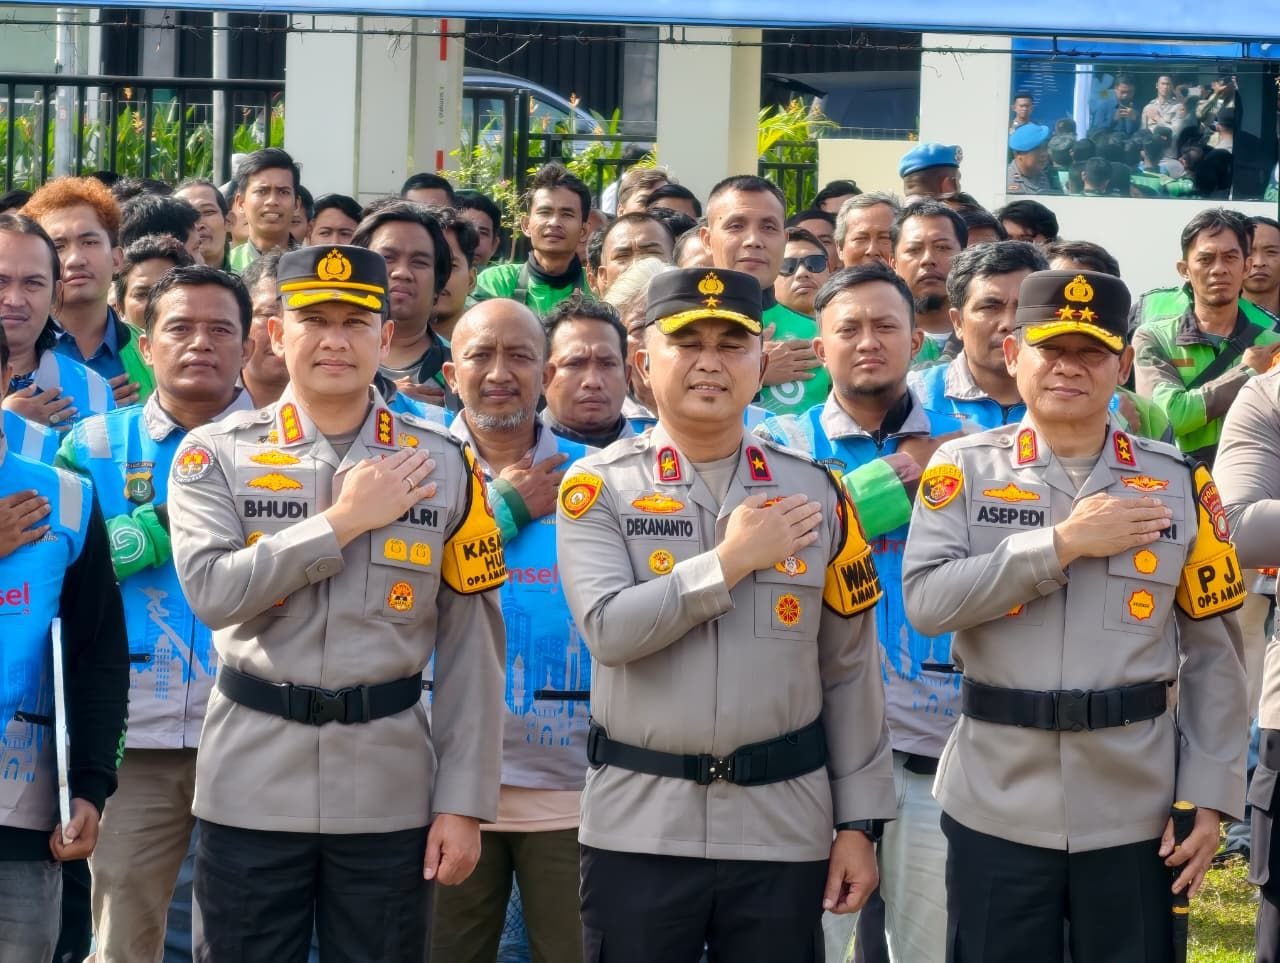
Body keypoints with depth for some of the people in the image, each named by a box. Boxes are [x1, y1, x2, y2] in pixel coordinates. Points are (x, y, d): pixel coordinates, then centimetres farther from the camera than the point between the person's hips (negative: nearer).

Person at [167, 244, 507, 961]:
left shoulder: (444, 465, 3)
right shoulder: (216, 456, 1)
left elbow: (473, 648, 3)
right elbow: (212, 591, -15)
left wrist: (465, 801, -2)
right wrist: (345, 520, -13)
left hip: (390, 789, 1)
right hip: (251, 786, 0)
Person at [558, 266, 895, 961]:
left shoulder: (814, 492, 6)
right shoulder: (599, 485, 0)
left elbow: (849, 672, 8)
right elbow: (608, 630, -15)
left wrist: (859, 822, 4)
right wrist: (731, 561, -15)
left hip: (784, 826, 2)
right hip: (638, 827, -2)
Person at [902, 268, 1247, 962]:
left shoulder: (1178, 484, 3)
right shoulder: (965, 468, 1)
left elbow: (1213, 652, 5)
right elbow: (926, 602, -12)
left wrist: (1210, 798, -1)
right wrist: (1065, 541, -14)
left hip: (1135, 810, 1)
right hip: (996, 808, 0)